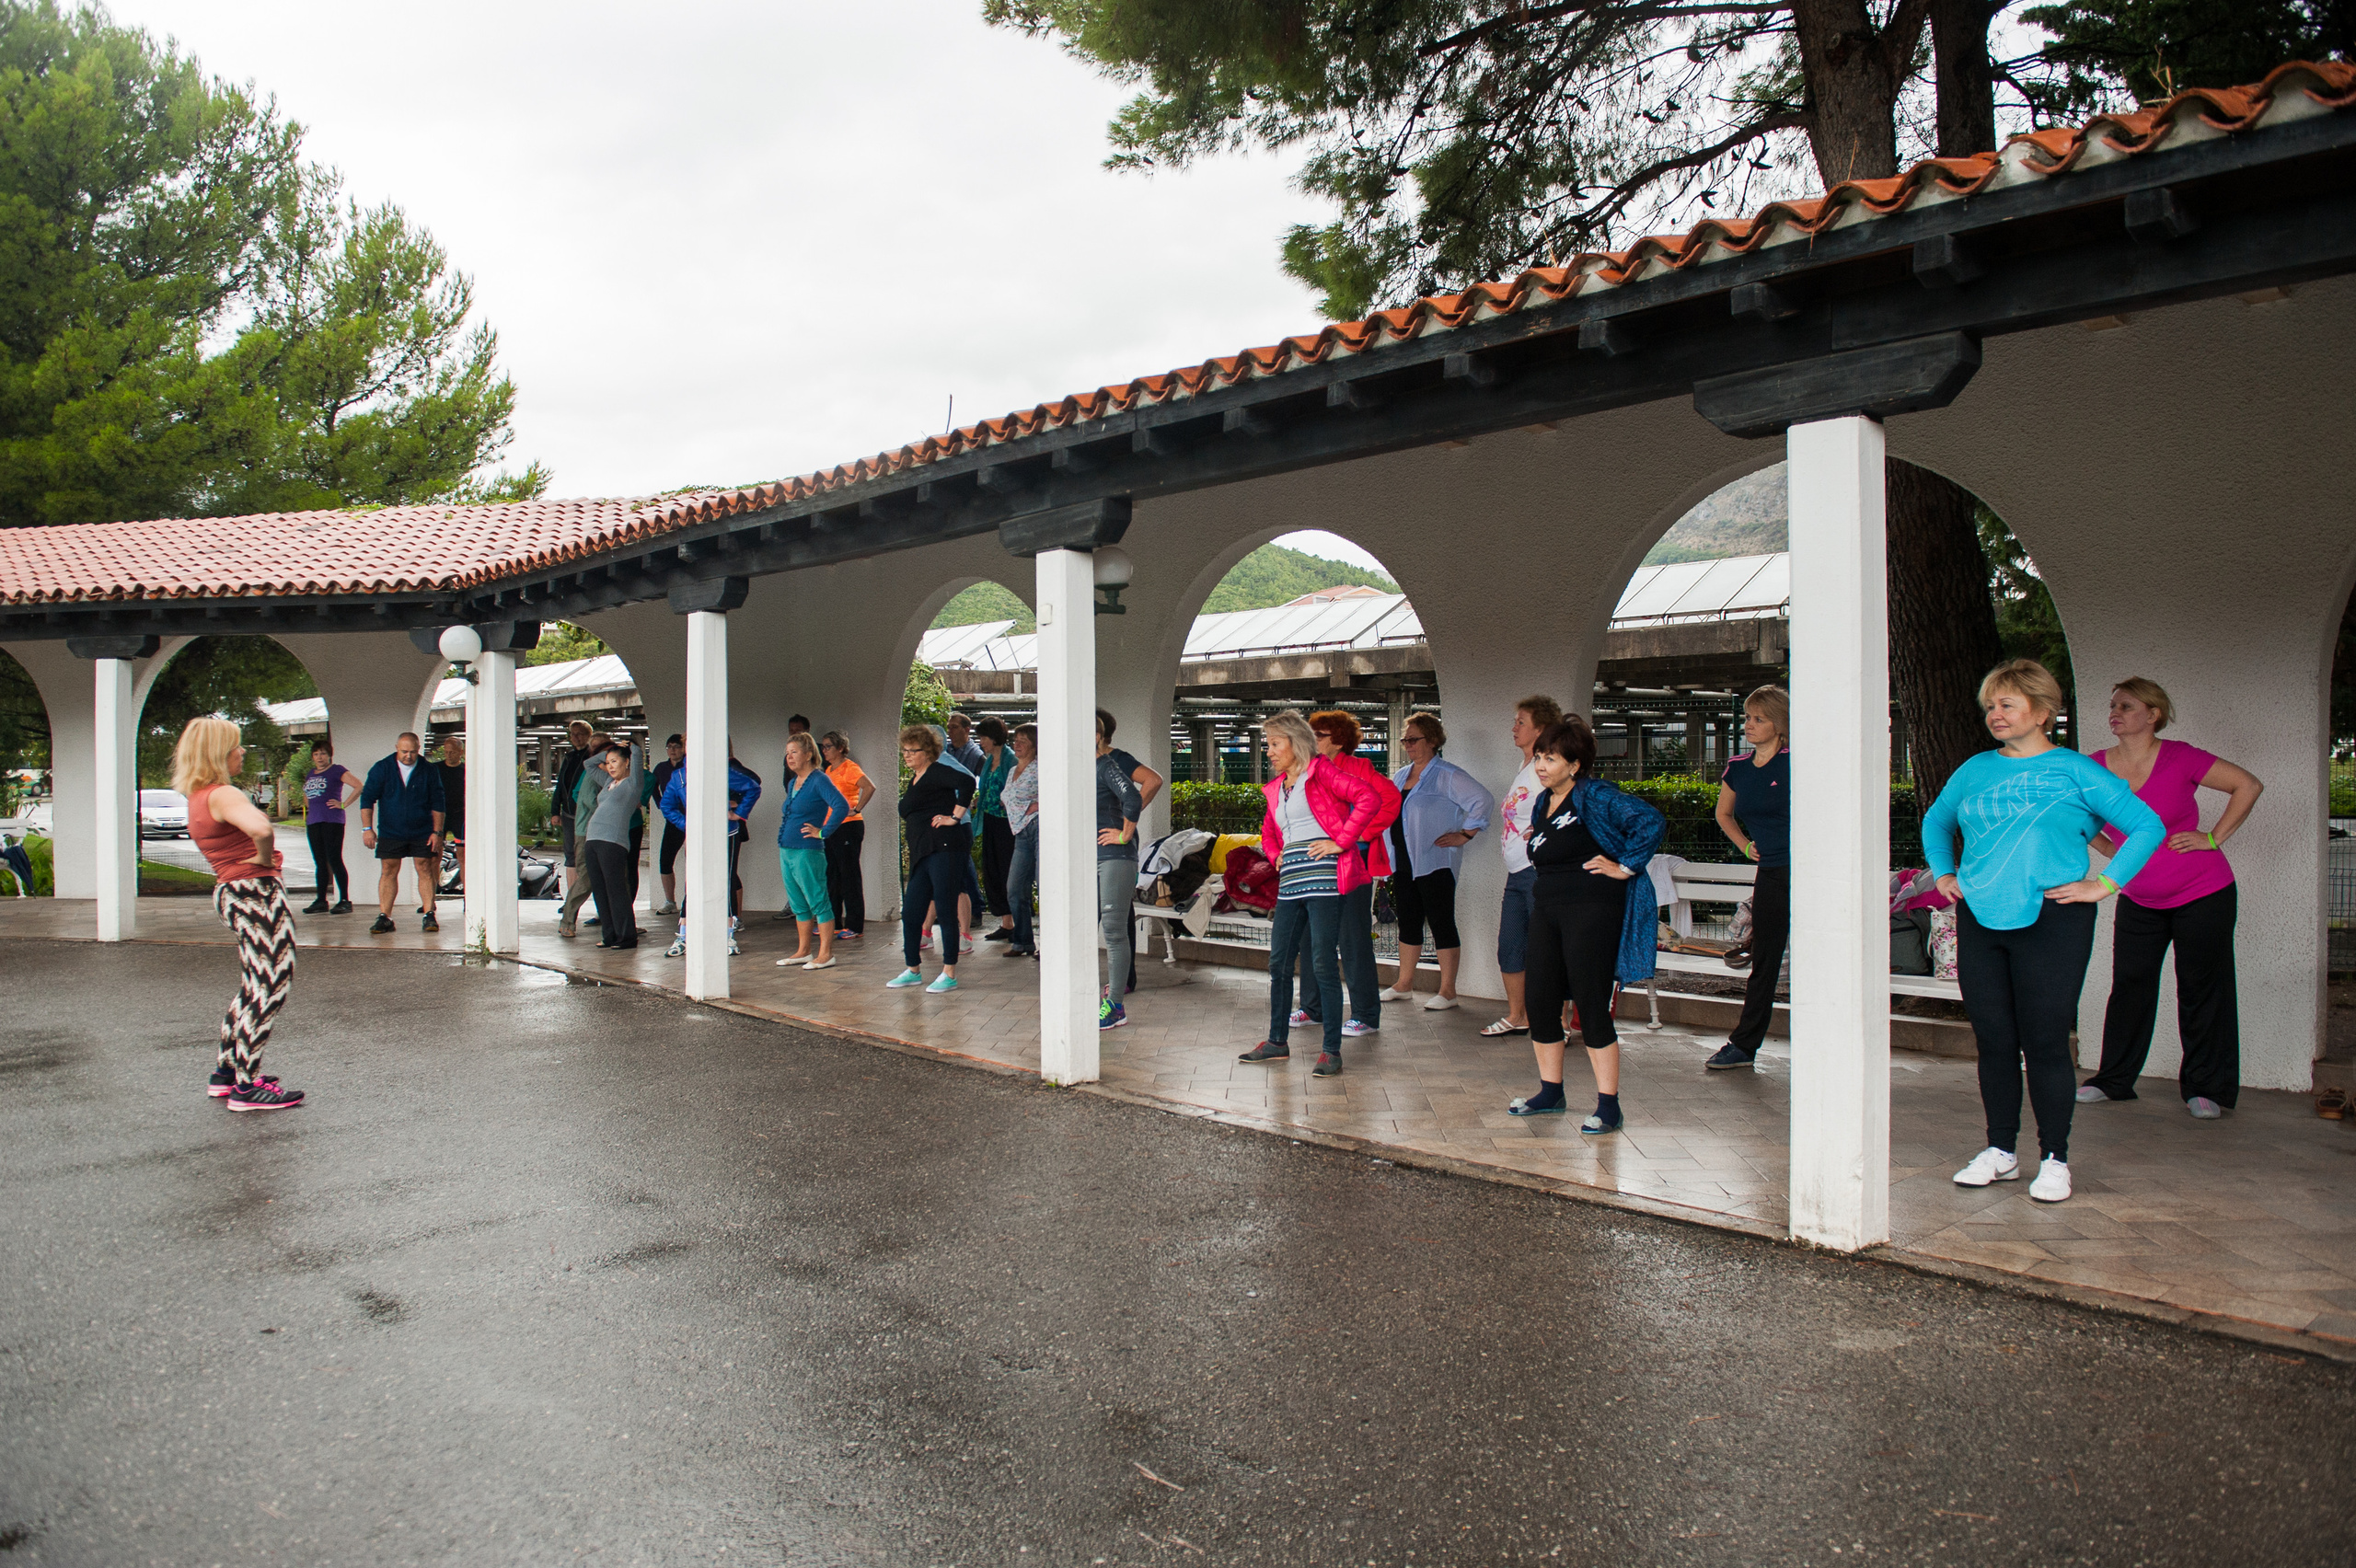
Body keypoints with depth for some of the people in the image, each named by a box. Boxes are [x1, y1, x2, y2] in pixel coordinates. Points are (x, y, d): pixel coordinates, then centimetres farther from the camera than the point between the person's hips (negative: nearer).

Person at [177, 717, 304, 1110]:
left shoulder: (198, 798, 14)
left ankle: (225, 1074, 28)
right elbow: (261, 828, -37)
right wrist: (265, 858, -17)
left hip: (232, 893, 10)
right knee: (270, 988, -6)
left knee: (253, 989, 20)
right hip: (256, 894, -10)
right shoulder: (223, 795, -17)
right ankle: (246, 1088, -3)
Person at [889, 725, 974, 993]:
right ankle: (913, 971, 23)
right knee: (910, 913, 10)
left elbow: (967, 782, -24)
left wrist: (955, 817, -20)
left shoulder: (935, 773, -7)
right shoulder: (915, 779, 22)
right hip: (922, 855, 10)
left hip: (943, 848, -10)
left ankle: (949, 975, 1)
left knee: (945, 911, -5)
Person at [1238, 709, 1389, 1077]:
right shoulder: (1275, 788, 19)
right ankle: (1277, 1041, 23)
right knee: (1279, 962, 9)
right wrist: (1276, 855, 16)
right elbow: (1268, 829, 37)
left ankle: (1332, 1050, 0)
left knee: (1324, 963, -7)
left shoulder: (1320, 770, -2)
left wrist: (1340, 842, -14)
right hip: (1290, 881, 8)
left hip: (1323, 877, -8)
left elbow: (1369, 798, -14)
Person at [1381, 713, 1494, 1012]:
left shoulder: (1447, 775, -8)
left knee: (1442, 923, -3)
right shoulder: (1400, 776, 15)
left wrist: (1464, 835, -15)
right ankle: (1404, 984, 22)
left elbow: (1484, 801, -16)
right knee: (1408, 922, 13)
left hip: (1434, 863, -8)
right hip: (1404, 864, 8)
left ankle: (1448, 990, 2)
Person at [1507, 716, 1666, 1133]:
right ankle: (1550, 1093, 25)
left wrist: (1625, 866, -17)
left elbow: (1652, 820, -21)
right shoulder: (1542, 802, 14)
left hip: (1592, 908, -8)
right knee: (1540, 1002, 9)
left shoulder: (1597, 796, -11)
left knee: (1591, 1005, -7)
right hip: (1546, 909, 8)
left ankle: (1608, 1106, 1)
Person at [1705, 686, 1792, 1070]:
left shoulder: (1794, 763, -10)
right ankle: (1743, 1045, 20)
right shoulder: (1737, 769, 9)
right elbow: (1724, 814, 28)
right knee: (1763, 962, 13)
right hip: (1770, 873, 6)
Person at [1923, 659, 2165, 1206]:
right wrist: (1944, 874, 18)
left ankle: (2054, 1160, 10)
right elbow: (1935, 821, 30)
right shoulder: (1975, 771, 13)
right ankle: (2000, 1151, 19)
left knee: (2045, 1042, -2)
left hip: (2051, 920, -4)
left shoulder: (2076, 772, 0)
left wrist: (2105, 884, -5)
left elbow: (2148, 826, 0)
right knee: (1993, 1041, 8)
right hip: (1980, 920, 4)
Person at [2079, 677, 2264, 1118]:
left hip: (2202, 894, -4)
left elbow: (2248, 785, -7)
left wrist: (2214, 839, -10)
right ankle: (2114, 1079, 18)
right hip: (2138, 900, 4)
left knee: (2201, 988, 3)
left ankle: (2206, 1088, 13)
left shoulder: (2180, 759, -13)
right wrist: (2116, 853, 6)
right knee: (2129, 986, 7)